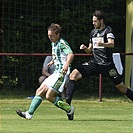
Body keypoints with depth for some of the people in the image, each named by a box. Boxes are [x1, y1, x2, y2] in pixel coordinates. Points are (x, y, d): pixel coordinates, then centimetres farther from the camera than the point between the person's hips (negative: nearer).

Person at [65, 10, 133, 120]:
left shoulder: (108, 30, -5)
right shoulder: (93, 32, 15)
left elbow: (112, 44, -25)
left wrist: (102, 44, -46)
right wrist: (85, 48, -1)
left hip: (107, 64, -5)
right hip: (94, 63, 5)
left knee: (121, 87, -1)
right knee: (74, 74, -13)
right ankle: (67, 102, -17)